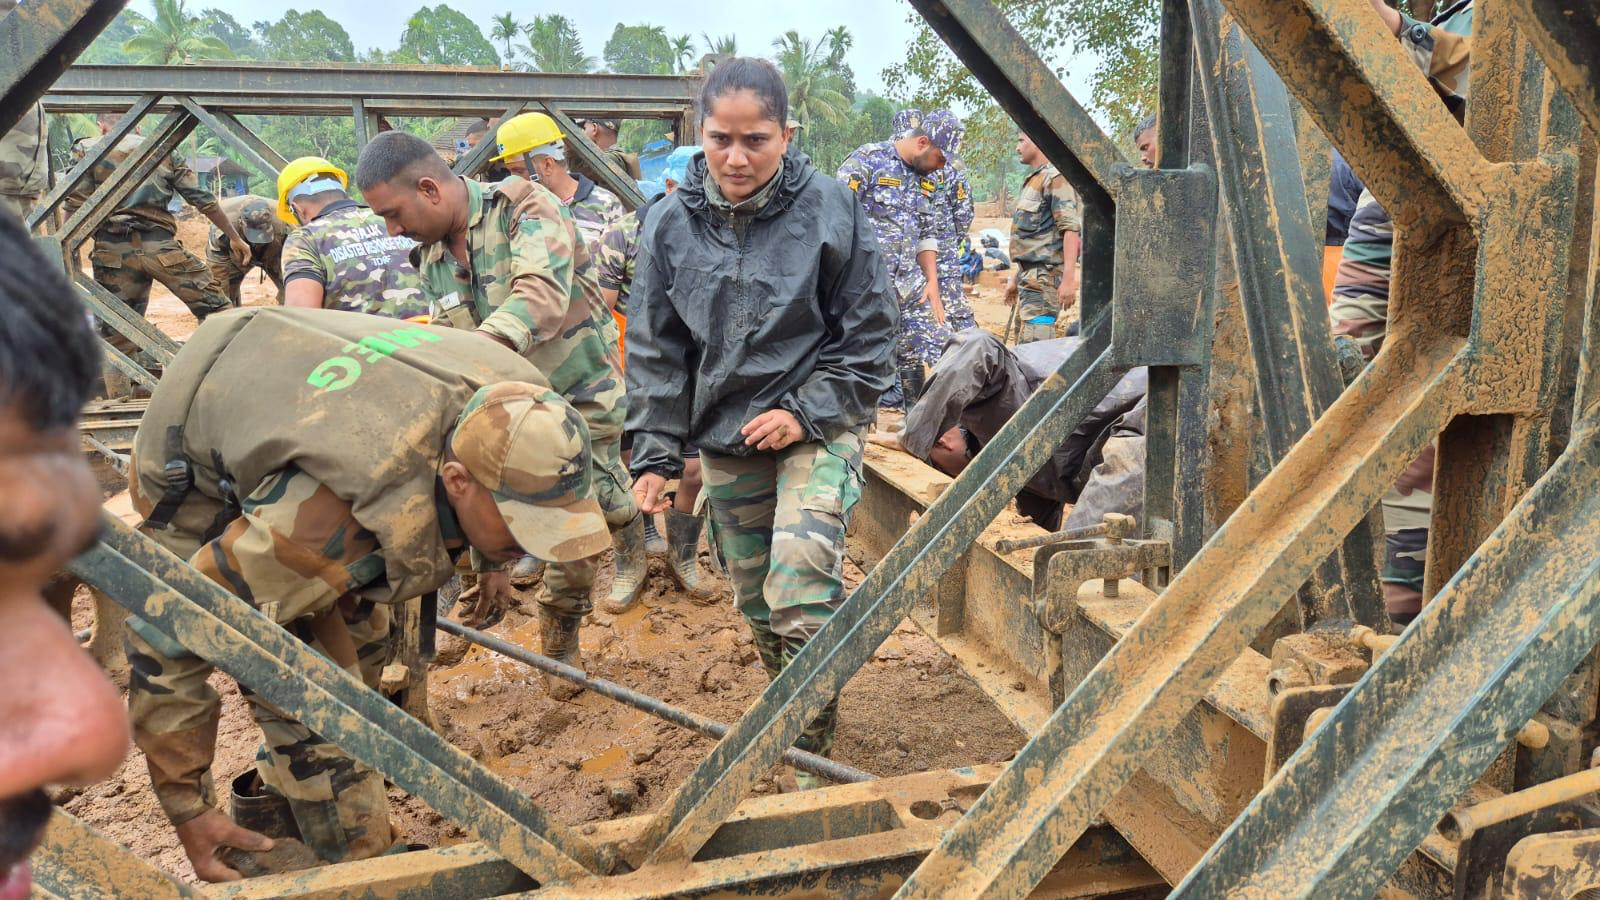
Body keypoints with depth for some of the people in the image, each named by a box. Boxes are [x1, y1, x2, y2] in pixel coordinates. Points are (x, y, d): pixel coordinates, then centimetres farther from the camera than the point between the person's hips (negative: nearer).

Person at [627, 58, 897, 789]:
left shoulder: (829, 210, -9)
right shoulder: (672, 223, -1)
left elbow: (867, 335, -2)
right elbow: (654, 348, 4)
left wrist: (805, 412, -12)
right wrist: (656, 453, -1)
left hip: (815, 430, -4)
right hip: (724, 441, 4)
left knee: (800, 597, -18)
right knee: (756, 605, 14)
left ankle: (811, 752, -3)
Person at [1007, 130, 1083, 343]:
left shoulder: (1055, 178, -9)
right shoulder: (1032, 181, 21)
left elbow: (1071, 229, -17)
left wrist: (1069, 278, -24)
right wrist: (1015, 278, 26)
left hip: (1045, 275, -10)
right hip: (1029, 275, 10)